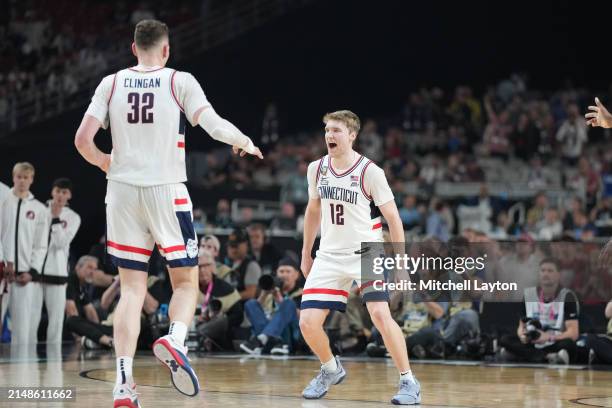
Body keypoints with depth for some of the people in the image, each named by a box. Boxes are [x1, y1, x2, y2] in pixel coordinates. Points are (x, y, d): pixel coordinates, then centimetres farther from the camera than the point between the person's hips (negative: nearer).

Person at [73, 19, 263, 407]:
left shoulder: (111, 83, 5)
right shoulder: (181, 81, -2)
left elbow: (83, 139, -1)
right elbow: (214, 125, -11)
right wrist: (244, 142, 10)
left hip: (122, 190, 3)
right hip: (167, 191, -2)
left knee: (132, 289, 7)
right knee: (186, 282, 12)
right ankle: (175, 339, -19)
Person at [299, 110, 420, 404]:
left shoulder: (370, 172, -13)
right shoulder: (316, 169, 1)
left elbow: (393, 218, -8)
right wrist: (306, 254, 19)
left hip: (367, 254, -4)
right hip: (330, 256, 5)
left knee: (380, 313, -25)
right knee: (308, 322, -6)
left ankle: (408, 382, -12)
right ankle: (331, 370, 24)